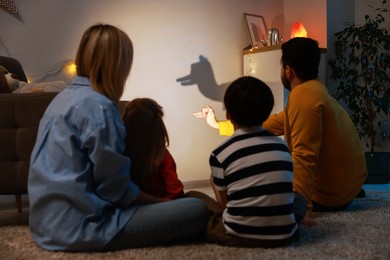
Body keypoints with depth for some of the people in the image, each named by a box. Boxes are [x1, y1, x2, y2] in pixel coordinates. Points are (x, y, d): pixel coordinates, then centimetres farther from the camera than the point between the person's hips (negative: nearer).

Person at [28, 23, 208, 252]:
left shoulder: (62, 98, 12)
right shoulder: (98, 106, -16)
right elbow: (116, 188, -15)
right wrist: (162, 202, 2)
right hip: (79, 226, -9)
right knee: (197, 211, -11)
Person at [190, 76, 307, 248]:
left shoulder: (220, 154, -3)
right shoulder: (282, 145, 9)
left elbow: (224, 202, 6)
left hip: (239, 235, -3)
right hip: (283, 235, 4)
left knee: (192, 196, 16)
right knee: (299, 198, 34)